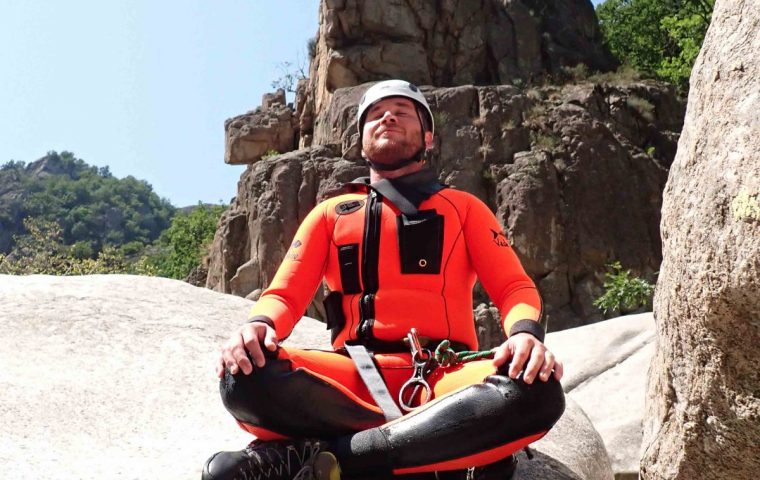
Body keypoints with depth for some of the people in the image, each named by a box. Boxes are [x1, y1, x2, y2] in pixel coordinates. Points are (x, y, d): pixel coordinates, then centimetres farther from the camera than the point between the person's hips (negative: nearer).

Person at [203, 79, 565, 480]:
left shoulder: (462, 208, 18)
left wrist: (526, 333, -18)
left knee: (536, 392, -34)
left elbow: (514, 286, 7)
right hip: (354, 377, 0)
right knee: (246, 374, -29)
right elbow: (285, 294, 11)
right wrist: (259, 324, -15)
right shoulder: (331, 213, 20)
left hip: (443, 378, 0)